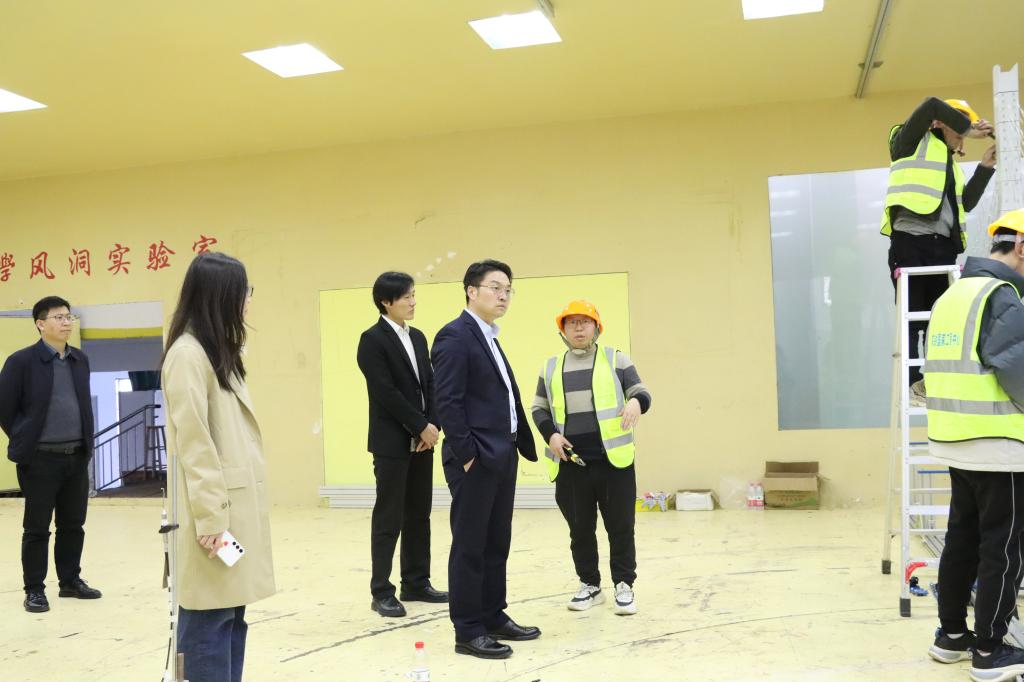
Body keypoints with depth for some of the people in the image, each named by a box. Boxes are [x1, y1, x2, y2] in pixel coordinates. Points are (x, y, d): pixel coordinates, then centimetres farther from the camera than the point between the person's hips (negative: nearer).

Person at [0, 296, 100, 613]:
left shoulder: (80, 359, 9)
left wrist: (85, 442, 12)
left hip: (77, 457, 5)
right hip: (40, 459, -5)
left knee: (73, 525, 12)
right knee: (37, 528, 4)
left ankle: (70, 580, 26)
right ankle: (34, 590, 15)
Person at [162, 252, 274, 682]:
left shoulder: (218, 350, 17)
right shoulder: (188, 354, -12)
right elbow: (193, 443, -17)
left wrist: (228, 513, 11)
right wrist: (209, 518, -18)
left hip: (235, 506, 9)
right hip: (216, 509, -9)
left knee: (232, 612, 11)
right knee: (210, 616, -2)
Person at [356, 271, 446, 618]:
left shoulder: (418, 337, 13)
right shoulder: (372, 339, -9)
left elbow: (430, 384, 10)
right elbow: (386, 392, -16)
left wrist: (431, 426, -4)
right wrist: (421, 426, -14)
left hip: (421, 440, 7)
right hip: (392, 442, -7)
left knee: (419, 515, 11)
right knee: (388, 518, -1)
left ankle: (416, 583, 21)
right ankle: (382, 592, 8)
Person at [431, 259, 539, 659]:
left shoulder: (490, 339, 18)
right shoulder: (455, 335, -11)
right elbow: (447, 401, -18)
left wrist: (523, 445, 12)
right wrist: (466, 454, -20)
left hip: (501, 457, 9)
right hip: (475, 459, -9)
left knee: (497, 544, 15)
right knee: (469, 546, 0)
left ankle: (494, 617, 26)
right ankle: (468, 631, 9)